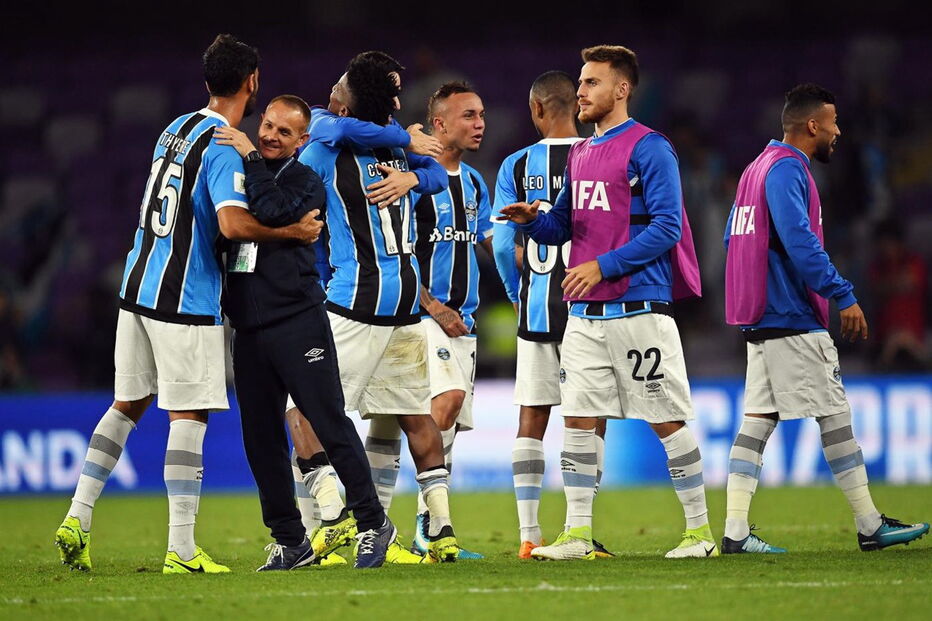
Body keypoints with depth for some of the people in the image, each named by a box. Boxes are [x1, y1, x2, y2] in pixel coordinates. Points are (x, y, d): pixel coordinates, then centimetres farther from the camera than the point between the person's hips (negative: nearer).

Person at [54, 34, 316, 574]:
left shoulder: (177, 129, 12)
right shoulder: (222, 149, -14)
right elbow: (233, 224, -27)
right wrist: (292, 232, -16)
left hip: (138, 286, 8)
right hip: (185, 300, -8)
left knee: (128, 404, 16)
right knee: (190, 414, -4)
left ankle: (78, 517, 12)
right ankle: (182, 549, -6)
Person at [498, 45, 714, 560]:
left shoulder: (648, 149, -7)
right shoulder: (580, 154, 17)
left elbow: (666, 227, -14)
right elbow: (561, 227, 22)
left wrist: (604, 265, -19)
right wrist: (532, 220, -1)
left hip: (639, 309, -7)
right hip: (584, 313, 7)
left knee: (667, 419, -3)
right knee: (578, 420, 4)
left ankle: (699, 530, 4)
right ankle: (577, 533, 7)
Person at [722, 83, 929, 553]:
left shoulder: (758, 168, 18)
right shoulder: (787, 170, -13)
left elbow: (733, 237, 22)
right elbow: (799, 241, -23)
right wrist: (844, 296, -22)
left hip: (762, 320, 10)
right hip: (792, 320, -10)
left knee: (759, 418, 5)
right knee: (835, 414, -4)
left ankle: (736, 532, -1)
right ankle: (870, 526, 1)